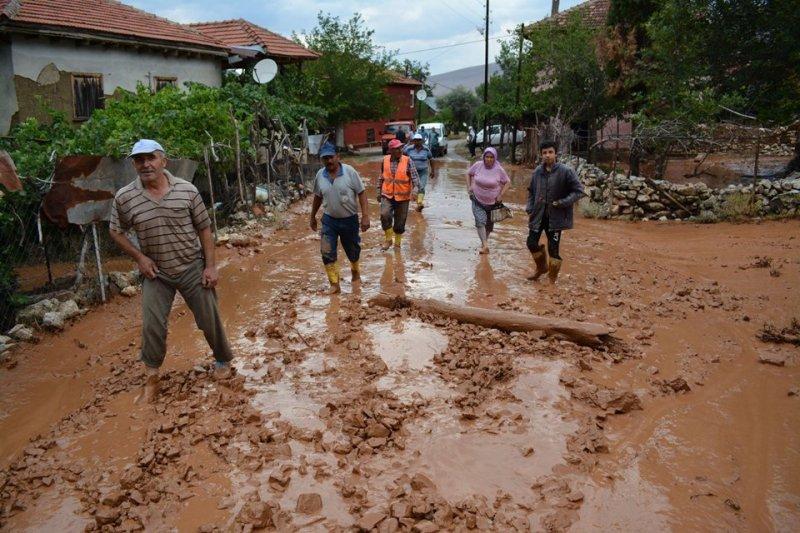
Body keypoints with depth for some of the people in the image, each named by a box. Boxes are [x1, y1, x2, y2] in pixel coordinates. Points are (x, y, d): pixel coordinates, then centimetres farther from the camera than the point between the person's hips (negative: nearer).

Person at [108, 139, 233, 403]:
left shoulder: (187, 190, -9)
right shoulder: (124, 198, -8)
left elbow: (204, 229, -2)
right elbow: (116, 232, 7)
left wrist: (211, 266, -5)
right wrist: (139, 257, -7)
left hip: (193, 268, 0)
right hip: (155, 273, 0)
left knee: (209, 319, 8)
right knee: (152, 326, 0)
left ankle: (223, 360, 34)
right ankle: (152, 374, 23)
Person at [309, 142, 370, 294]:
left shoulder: (349, 171, -14)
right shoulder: (320, 175, -3)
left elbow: (361, 193, -11)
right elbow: (317, 197, 11)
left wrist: (365, 216, -18)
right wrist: (312, 217, 18)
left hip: (349, 219, -2)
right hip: (329, 220, 2)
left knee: (353, 250, 16)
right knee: (327, 252, -9)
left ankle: (355, 270, 47)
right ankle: (334, 284, 0)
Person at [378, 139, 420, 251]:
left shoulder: (407, 160, -7)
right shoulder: (385, 160, 1)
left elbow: (414, 175, -12)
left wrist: (416, 187, -30)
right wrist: (379, 192, 15)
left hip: (402, 196, -1)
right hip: (387, 195, 1)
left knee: (400, 221, 7)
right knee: (385, 215, -22)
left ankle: (397, 242, 31)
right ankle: (388, 239, -2)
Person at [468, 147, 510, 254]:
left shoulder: (499, 169, -13)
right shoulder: (478, 165, -9)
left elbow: (508, 182, -3)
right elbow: (469, 174, 9)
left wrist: (501, 195, -11)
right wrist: (469, 187, -1)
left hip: (492, 202, 0)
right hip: (478, 201, 0)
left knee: (489, 224, 15)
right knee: (480, 221, -19)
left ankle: (484, 240, 41)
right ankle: (485, 245, -24)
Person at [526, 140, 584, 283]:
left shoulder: (565, 171, -12)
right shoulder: (537, 172, 2)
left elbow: (578, 191, -9)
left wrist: (562, 203, -18)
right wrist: (530, 210, 5)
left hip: (556, 217, -4)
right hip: (538, 215, 4)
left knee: (553, 248, 2)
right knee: (532, 242, 7)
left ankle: (552, 279, 20)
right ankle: (541, 267, 35)